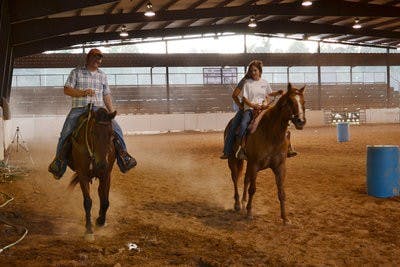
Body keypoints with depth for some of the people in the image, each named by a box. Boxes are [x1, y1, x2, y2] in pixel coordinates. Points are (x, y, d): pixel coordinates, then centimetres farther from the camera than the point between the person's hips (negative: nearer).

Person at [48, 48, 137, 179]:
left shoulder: (103, 75, 17)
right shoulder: (76, 72, 8)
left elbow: (106, 96, 18)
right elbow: (66, 90, -1)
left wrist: (112, 113, 7)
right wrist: (83, 92, -17)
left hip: (98, 109, 2)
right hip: (78, 109, -2)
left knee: (116, 129, -17)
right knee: (66, 133, -18)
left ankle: (123, 157, -10)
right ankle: (59, 161, -4)